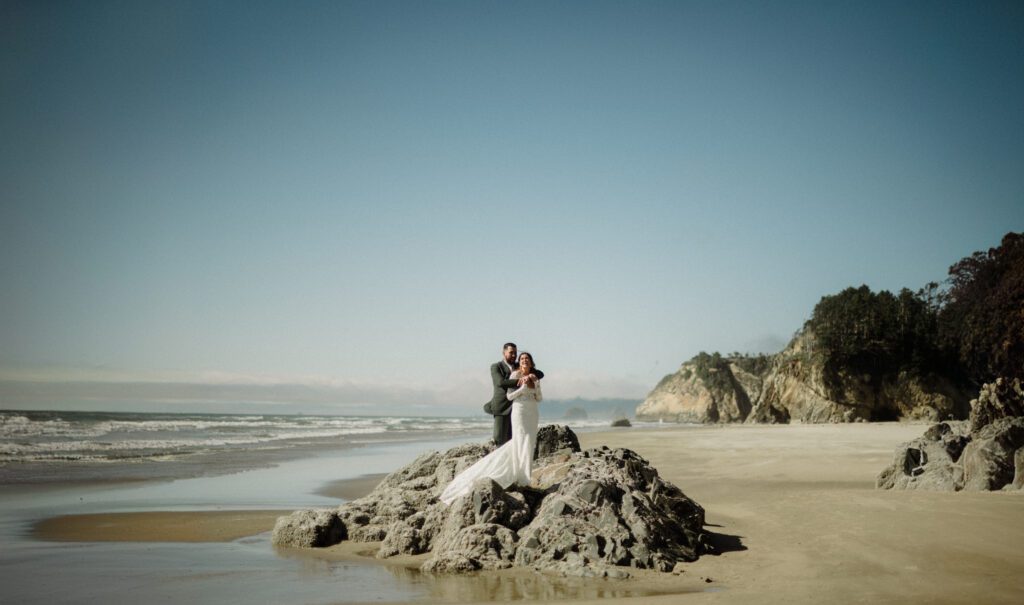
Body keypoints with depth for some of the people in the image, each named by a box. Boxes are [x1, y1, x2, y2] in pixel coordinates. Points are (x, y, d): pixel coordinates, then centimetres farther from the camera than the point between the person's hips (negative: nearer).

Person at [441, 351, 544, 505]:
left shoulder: (535, 377, 12)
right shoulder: (515, 375, -4)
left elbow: (539, 398, 13)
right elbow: (509, 396, -8)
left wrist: (535, 387, -4)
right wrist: (524, 387, -16)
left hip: (533, 412, 6)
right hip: (519, 410, -6)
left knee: (529, 444, 4)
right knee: (523, 443, -10)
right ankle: (523, 480, -7)